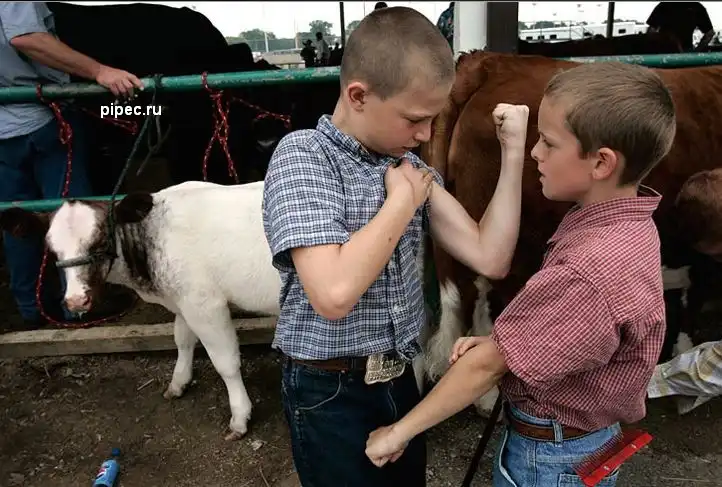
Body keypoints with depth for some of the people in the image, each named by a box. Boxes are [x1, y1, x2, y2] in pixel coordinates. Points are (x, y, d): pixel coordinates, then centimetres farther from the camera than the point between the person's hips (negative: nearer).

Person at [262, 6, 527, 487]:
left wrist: (513, 152, -9)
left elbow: (489, 258, -5)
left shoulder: (409, 165, 1)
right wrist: (404, 201, -20)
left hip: (400, 379, 6)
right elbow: (334, 294, -31)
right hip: (330, 394, -6)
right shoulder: (303, 155, -18)